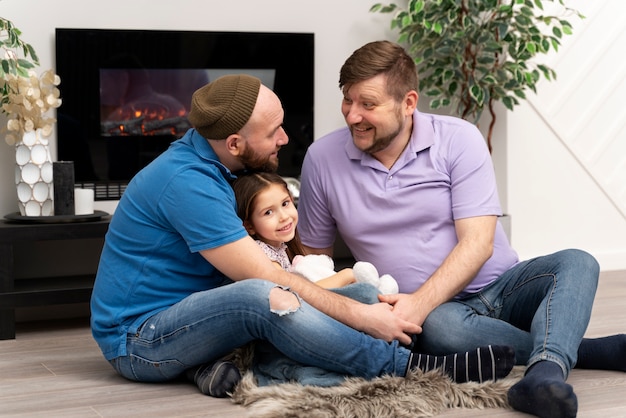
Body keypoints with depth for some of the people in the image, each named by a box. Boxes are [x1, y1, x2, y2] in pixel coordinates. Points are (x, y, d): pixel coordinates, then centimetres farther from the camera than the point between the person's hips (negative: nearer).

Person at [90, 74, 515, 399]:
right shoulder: (187, 183, -24)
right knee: (264, 297, -36)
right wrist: (360, 315, -22)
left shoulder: (207, 158, 5)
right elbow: (267, 280, -25)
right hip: (137, 339, -9)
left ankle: (204, 362, -13)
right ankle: (408, 367, -28)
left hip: (180, 311, 10)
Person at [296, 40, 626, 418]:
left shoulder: (458, 139, -6)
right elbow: (315, 256, 9)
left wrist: (419, 302, -28)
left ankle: (543, 372, -53)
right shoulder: (322, 159, -1)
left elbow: (477, 243, -13)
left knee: (576, 263, -26)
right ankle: (580, 350, -24)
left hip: (499, 287, 1)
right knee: (440, 327, -37)